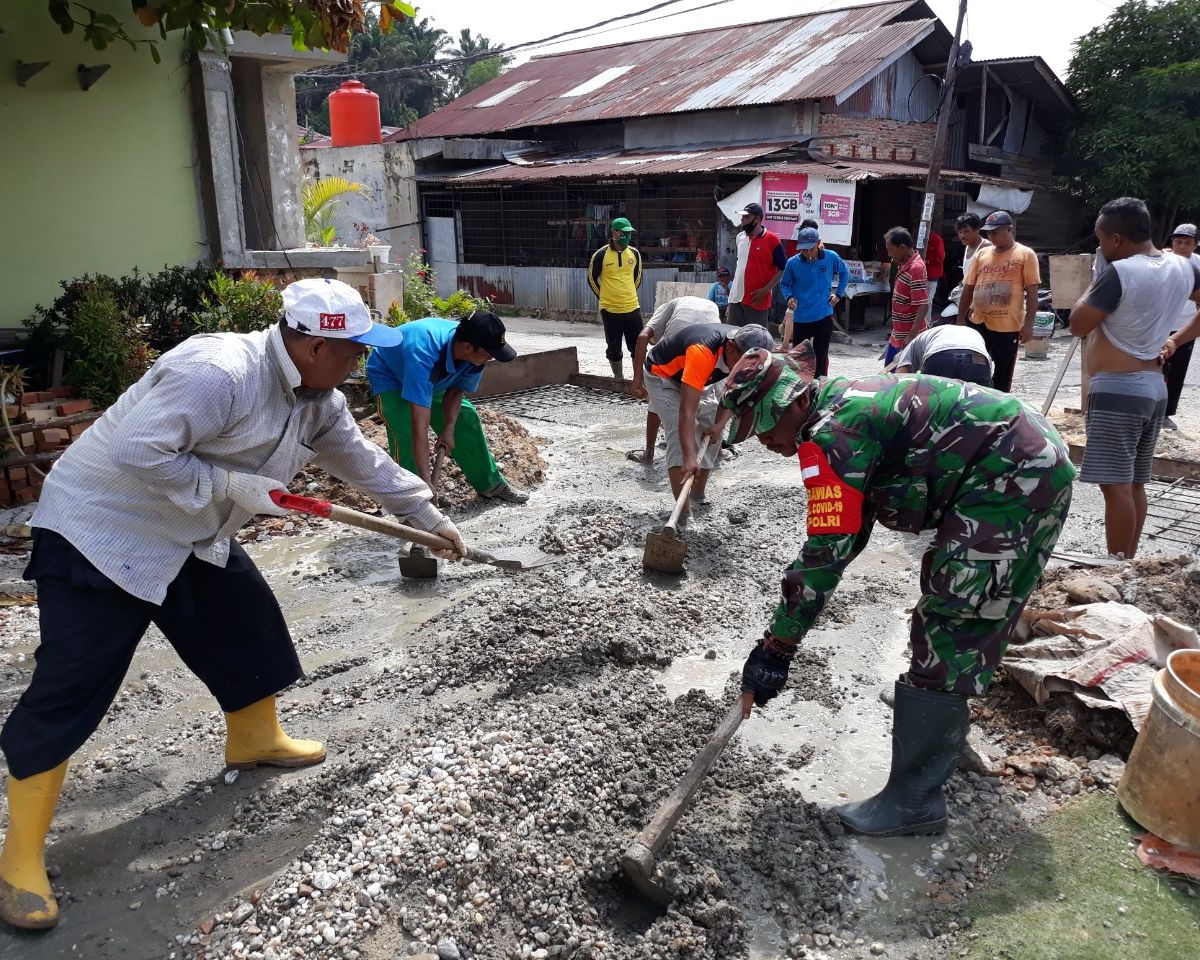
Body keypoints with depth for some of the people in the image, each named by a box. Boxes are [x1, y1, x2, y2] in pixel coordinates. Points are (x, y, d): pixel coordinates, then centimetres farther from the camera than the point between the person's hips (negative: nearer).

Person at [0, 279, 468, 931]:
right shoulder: (218, 370, -30)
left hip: (189, 535, 9)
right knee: (68, 687, -6)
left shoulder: (315, 399, 0)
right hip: (103, 529, -9)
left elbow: (363, 461, 11)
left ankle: (256, 738, 39)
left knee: (249, 626, 14)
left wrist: (430, 519, 14)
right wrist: (231, 484, -26)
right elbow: (136, 451, -33)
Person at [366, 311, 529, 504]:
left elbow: (456, 391, -9)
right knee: (405, 433, -26)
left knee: (466, 419, 3)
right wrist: (424, 483, -53)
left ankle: (490, 484, 19)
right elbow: (420, 425, -51)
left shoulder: (474, 354, -27)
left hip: (433, 379, 6)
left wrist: (449, 429, -25)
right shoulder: (423, 355, -48)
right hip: (389, 377, -6)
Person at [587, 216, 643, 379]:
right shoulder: (601, 255, -9)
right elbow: (592, 279, 3)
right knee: (614, 349, 6)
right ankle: (619, 380, 20)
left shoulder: (634, 253, 3)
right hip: (610, 310, -3)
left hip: (632, 308, 3)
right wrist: (604, 297, 6)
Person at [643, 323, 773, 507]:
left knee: (712, 435, 4)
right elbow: (687, 411, -48)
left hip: (696, 381, 8)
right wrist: (690, 458, -55)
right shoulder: (702, 351, -43)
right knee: (681, 434, -23)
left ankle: (698, 498, 18)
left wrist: (720, 423, -23)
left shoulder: (746, 351, -21)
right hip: (662, 374, -8)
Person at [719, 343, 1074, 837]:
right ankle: (944, 727, 46)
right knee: (971, 619, 25)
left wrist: (775, 648, -17)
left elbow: (826, 551, -23)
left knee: (948, 633, -7)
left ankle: (914, 799, 1)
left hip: (1012, 480, -11)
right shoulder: (845, 403, 10)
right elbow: (848, 533, 16)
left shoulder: (831, 434, -20)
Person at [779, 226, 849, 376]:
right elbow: (784, 284, 4)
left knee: (821, 355, 8)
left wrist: (839, 294, 6)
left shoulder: (831, 257, -6)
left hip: (824, 316, 1)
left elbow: (845, 272, 13)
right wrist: (789, 297, -15)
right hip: (801, 317, 0)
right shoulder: (793, 262, -10)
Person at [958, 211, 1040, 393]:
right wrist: (960, 321, 9)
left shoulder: (1025, 255, -2)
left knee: (1003, 375, 7)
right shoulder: (981, 254, 9)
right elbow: (968, 289, 12)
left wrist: (1028, 324, -11)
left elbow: (1032, 292, -5)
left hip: (1008, 326, -3)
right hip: (978, 323, 4)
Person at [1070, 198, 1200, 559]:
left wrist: (1095, 284, 1)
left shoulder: (1120, 273, -17)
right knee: (1135, 485, 14)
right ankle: (1127, 565, 21)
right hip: (1154, 387, 9)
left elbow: (1078, 325, -10)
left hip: (1117, 389, -9)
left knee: (1116, 485, -7)